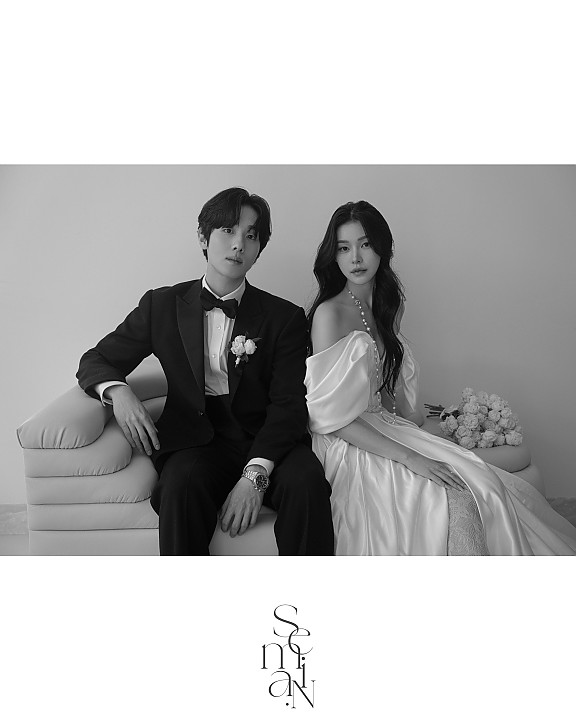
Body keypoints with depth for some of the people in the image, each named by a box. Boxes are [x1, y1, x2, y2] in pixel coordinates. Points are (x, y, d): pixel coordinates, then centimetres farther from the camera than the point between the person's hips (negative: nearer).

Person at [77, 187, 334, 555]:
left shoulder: (285, 317, 5)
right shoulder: (163, 305, 9)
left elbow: (289, 404, -4)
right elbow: (95, 361, 15)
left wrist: (255, 475, -20)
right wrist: (118, 391, -10)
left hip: (268, 442, 0)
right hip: (196, 440, 1)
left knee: (307, 483, -30)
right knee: (182, 483, -32)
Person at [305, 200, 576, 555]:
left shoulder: (389, 305, 10)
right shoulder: (329, 314, -14)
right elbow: (333, 418, -18)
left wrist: (412, 417, -2)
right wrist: (410, 458, -21)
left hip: (387, 426, 7)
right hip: (349, 445, -7)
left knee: (487, 484, -12)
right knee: (456, 501, -24)